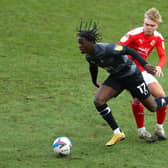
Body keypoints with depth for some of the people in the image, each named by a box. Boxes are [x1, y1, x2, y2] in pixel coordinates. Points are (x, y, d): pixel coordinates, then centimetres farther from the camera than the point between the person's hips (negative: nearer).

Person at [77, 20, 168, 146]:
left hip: (131, 75, -6)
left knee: (153, 107, 4)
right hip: (115, 78, 6)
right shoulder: (89, 56, -11)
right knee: (98, 101, -14)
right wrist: (95, 82, 27)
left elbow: (129, 50, -27)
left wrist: (145, 65, -35)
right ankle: (117, 133, -3)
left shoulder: (107, 49, -35)